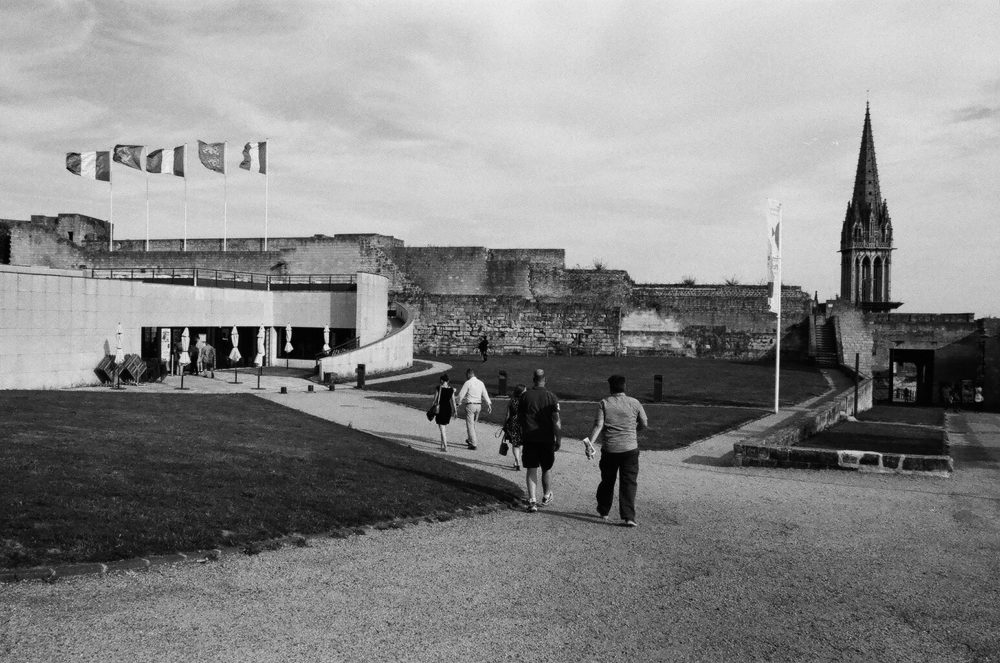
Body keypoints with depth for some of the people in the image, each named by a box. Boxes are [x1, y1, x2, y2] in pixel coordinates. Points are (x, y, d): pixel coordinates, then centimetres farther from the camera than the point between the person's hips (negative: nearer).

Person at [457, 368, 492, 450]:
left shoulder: (468, 383, -10)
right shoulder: (481, 383, 8)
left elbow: (461, 394, -9)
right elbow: (485, 395, 7)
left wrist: (459, 403, 5)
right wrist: (489, 405, 7)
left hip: (470, 405, -6)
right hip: (479, 405, 6)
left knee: (470, 425, -2)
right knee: (474, 423, 21)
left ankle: (474, 444, -7)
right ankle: (470, 440, 34)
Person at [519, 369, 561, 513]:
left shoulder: (525, 396, -1)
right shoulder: (551, 397, -7)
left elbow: (519, 417, 8)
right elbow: (556, 421, -8)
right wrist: (558, 440, -2)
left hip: (529, 438, 1)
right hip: (546, 439, -1)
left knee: (531, 469, 5)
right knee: (547, 469, 15)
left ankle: (532, 501, -4)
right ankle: (546, 497, 30)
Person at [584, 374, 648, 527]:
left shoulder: (604, 403, -1)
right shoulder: (634, 403, 1)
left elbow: (598, 425, -13)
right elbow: (644, 424, 10)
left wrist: (590, 443, -18)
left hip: (609, 449, 1)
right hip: (630, 449, -1)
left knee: (607, 481, 16)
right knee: (629, 483, 1)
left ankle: (603, 511, 31)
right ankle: (628, 517, -7)